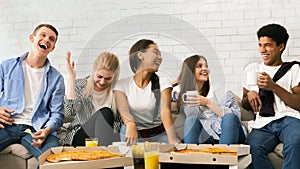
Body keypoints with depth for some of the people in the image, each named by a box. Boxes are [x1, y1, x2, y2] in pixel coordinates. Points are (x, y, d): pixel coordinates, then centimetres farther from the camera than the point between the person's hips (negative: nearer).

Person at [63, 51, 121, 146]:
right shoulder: (80, 85, -3)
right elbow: (69, 114, -20)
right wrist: (71, 77, -20)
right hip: (77, 136, -2)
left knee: (106, 114, -27)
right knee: (105, 112, -25)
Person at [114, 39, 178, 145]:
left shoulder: (163, 84, -2)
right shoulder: (122, 84, -2)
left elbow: (165, 111, -18)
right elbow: (123, 109, -19)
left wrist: (172, 139, -35)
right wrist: (131, 124, -42)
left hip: (158, 134, 0)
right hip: (131, 136, 0)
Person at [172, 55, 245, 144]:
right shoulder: (179, 92, 7)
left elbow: (234, 116, -10)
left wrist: (207, 103, -17)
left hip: (230, 133, 0)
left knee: (229, 117, -29)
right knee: (191, 120, -25)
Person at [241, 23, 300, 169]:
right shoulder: (251, 69, 27)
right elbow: (244, 105, 30)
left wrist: (274, 87, -7)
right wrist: (249, 95, 5)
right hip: (263, 124, 2)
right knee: (253, 147, -34)